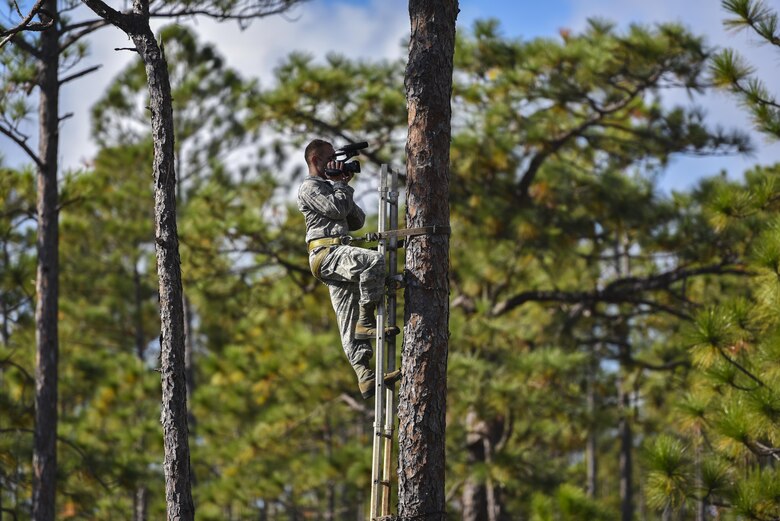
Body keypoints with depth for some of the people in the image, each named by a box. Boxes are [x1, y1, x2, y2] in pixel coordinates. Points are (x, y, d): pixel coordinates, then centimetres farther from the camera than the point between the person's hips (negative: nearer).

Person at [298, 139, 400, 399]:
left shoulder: (329, 187, 32)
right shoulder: (309, 187, 3)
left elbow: (357, 221, 27)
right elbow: (337, 210, -13)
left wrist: (344, 187, 15)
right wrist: (341, 184, 4)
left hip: (340, 256, 9)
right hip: (326, 253, -9)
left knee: (349, 320, -1)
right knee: (374, 260, -32)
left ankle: (365, 377, -9)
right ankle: (367, 321, -28)